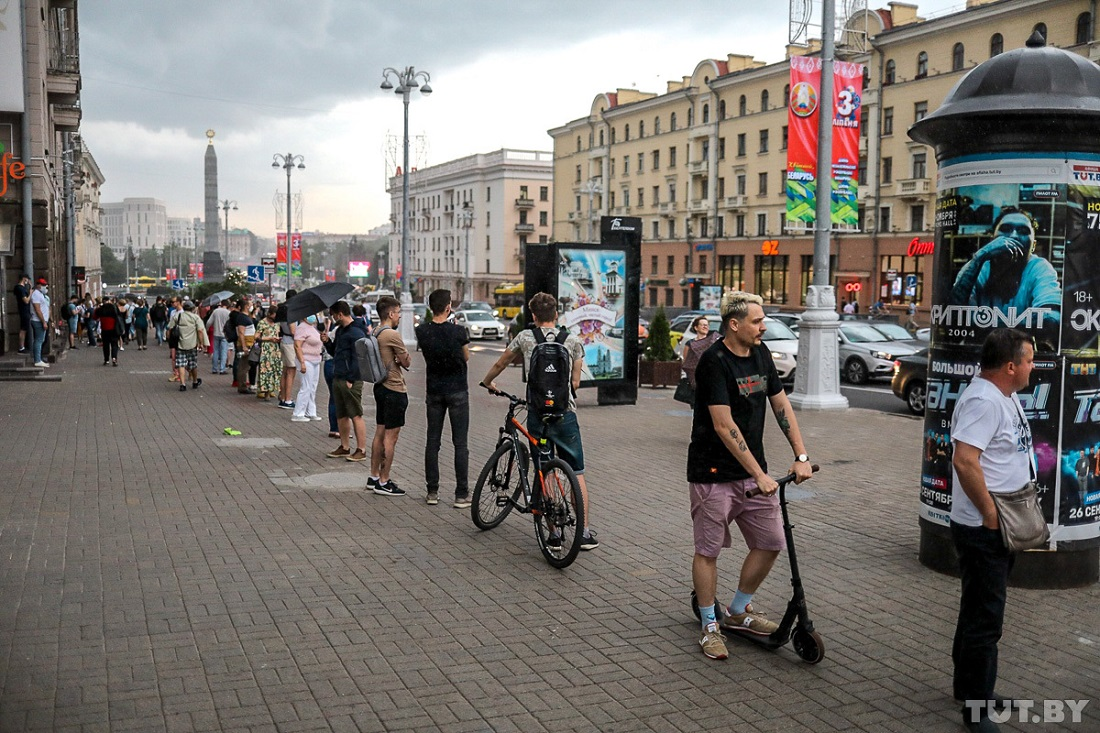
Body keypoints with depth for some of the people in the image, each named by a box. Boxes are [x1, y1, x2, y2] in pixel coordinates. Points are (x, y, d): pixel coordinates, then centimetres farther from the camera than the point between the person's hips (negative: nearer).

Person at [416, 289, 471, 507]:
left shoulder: (422, 331, -5)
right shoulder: (458, 331, -13)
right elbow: (466, 357, 3)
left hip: (433, 392, 3)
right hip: (457, 391, -3)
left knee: (432, 442, 10)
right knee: (460, 444, 1)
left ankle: (432, 491, 14)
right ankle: (461, 494, 0)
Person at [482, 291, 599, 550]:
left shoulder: (525, 337, 6)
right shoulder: (573, 341, 5)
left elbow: (499, 364, 18)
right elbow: (576, 382, 6)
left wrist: (487, 382, 38)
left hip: (536, 414, 0)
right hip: (565, 413, 0)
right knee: (577, 473, 8)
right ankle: (585, 532, 6)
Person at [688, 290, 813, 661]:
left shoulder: (761, 353, 7)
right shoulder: (714, 362, -17)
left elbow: (781, 404, 11)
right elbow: (724, 426, -22)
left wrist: (801, 456, 3)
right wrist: (759, 475, -23)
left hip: (753, 470, 7)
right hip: (714, 473, -7)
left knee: (770, 542, 7)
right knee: (708, 550, 2)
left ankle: (738, 612, 26)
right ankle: (709, 626, 17)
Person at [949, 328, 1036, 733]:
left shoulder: (1005, 396, 12)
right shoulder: (983, 401, -21)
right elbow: (964, 460, -31)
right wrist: (990, 514, -25)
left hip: (1000, 529, 10)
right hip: (983, 531, -10)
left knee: (980, 611, 21)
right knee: (985, 618, -3)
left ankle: (969, 685, 35)